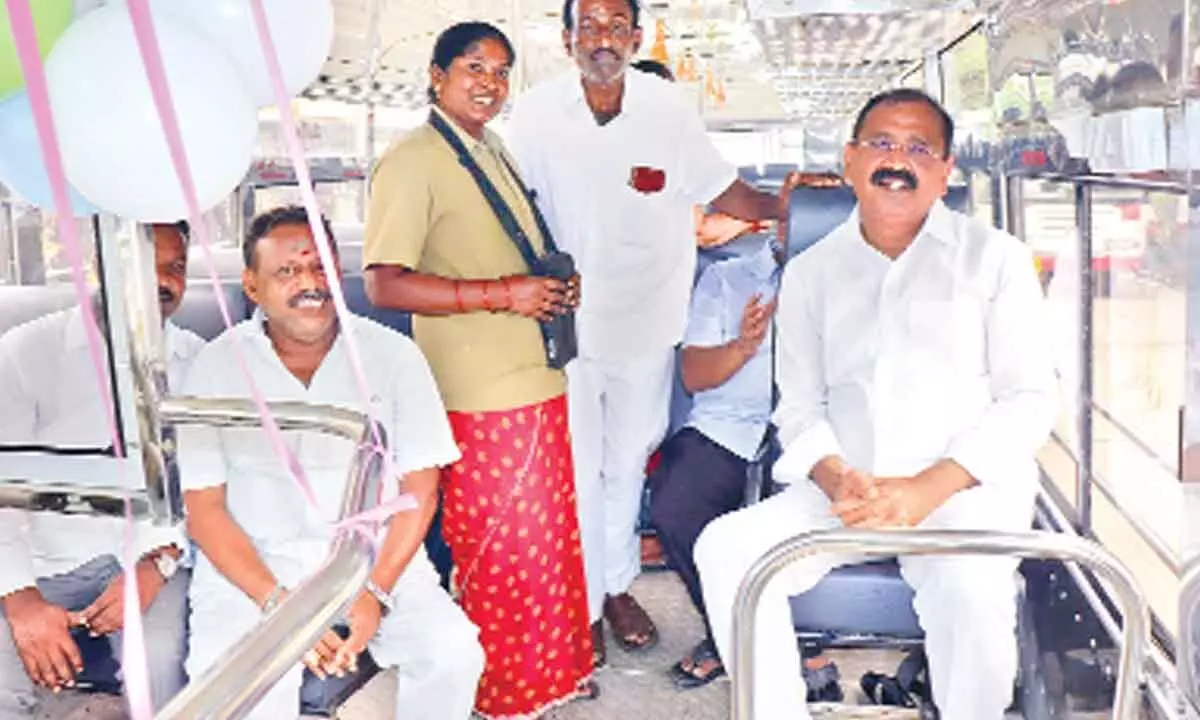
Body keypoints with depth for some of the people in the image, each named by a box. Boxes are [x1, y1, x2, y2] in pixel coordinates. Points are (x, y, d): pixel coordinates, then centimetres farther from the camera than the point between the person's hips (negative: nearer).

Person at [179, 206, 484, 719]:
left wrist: (375, 592, -15)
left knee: (453, 653, -22)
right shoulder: (216, 367, -3)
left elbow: (420, 491, -1)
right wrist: (278, 604, -17)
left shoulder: (393, 356, -2)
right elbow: (204, 510, -4)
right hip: (250, 563, -1)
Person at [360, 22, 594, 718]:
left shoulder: (496, 151, 15)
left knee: (550, 538, 18)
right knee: (500, 552, 4)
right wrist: (501, 294, -21)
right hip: (482, 397, -8)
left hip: (537, 380, 9)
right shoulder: (413, 161, -12)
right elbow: (387, 284, -19)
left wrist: (558, 286, 6)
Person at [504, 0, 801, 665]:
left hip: (645, 317, 2)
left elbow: (717, 186, 1)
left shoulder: (668, 107, -6)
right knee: (577, 469, 5)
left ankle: (618, 584, 38)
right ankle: (583, 604, 24)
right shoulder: (536, 112, -9)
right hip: (566, 318, -1)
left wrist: (776, 205, -16)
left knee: (628, 462, 16)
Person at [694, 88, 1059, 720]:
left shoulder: (994, 257, 7)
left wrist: (928, 489, -14)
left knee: (969, 585, -33)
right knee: (726, 549, -21)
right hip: (843, 491, 3)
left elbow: (1030, 400, 0)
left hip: (967, 487, -2)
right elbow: (799, 406, 11)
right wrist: (836, 479, -12)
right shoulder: (809, 272, 15)